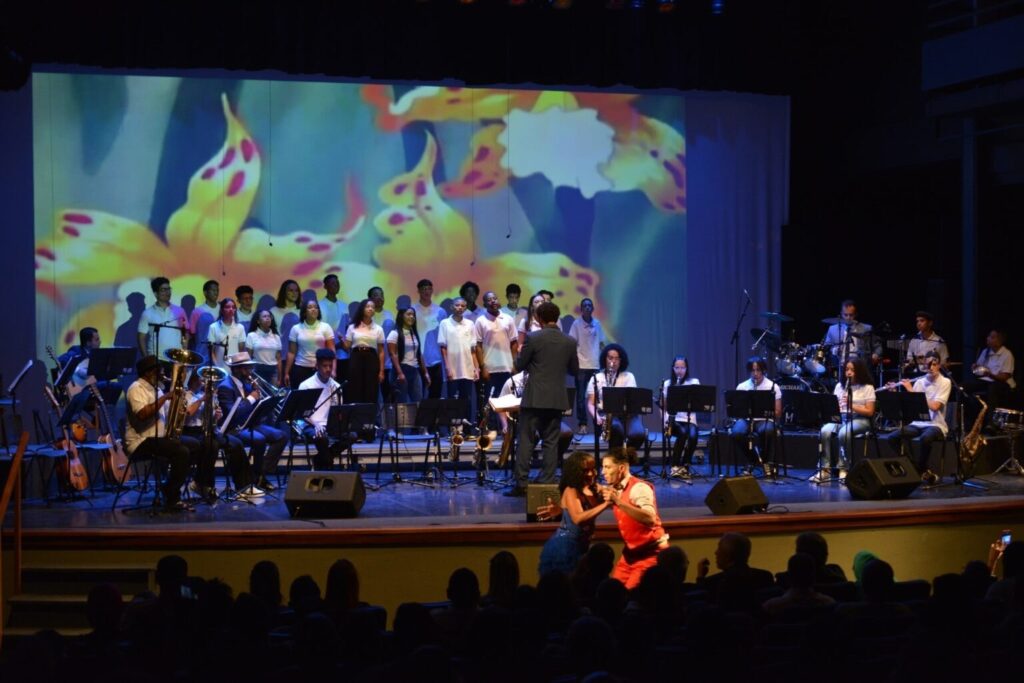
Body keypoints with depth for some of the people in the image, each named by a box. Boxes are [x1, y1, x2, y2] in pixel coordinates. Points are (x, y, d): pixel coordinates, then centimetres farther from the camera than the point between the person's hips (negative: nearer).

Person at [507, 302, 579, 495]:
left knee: (526, 441, 0)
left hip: (534, 397, -3)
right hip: (556, 399, 3)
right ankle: (547, 483, 5)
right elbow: (574, 370, 11)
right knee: (551, 442, 7)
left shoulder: (533, 338, -9)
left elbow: (519, 366, -3)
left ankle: (521, 483, -4)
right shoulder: (569, 342, 3)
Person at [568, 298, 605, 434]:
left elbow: (601, 343, 14)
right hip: (581, 365, -3)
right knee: (581, 396, -1)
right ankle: (582, 424, 1)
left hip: (595, 365, 3)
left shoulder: (597, 324, 8)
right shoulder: (577, 323, -1)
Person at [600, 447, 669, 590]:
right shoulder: (614, 489, 4)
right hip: (630, 552, 8)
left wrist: (618, 502, -40)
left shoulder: (639, 488, -20)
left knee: (631, 592, -12)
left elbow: (650, 518, -35)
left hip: (651, 551, -8)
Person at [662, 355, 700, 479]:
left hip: (689, 419, 0)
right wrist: (665, 420, -8)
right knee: (683, 432, -34)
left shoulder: (694, 382, 8)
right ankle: (675, 466, -24)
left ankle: (685, 466, -16)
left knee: (693, 436, -33)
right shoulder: (667, 384, 11)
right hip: (673, 420, 0)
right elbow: (663, 405, 10)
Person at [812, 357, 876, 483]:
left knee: (844, 433, -37)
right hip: (840, 418, 4)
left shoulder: (867, 388, 0)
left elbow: (869, 412, -6)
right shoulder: (840, 386, 15)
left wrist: (852, 406, -18)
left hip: (860, 420, -4)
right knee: (825, 431, -29)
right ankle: (825, 469, -26)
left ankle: (843, 468, -22)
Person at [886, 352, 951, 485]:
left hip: (935, 425, -4)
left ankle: (920, 470, -14)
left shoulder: (945, 382, -3)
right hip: (917, 423, 4)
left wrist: (911, 391, -16)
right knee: (893, 438, -23)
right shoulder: (919, 382, 10)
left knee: (925, 438, -39)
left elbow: (934, 406, -17)